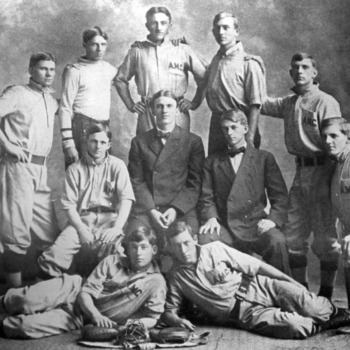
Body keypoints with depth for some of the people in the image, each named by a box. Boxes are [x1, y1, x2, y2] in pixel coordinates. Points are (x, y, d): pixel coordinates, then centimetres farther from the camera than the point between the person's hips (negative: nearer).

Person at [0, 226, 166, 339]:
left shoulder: (156, 281, -5)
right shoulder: (112, 261, 0)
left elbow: (151, 318, -1)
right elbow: (86, 292, -5)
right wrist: (95, 314, -25)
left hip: (80, 319, -1)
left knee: (26, 326, -24)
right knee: (28, 300, -29)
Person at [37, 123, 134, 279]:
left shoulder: (117, 166, 6)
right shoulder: (75, 169, 8)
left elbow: (126, 199, -2)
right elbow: (69, 204, 4)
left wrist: (117, 228, -16)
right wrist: (81, 229, -11)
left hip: (109, 218, -1)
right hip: (82, 219, 1)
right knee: (56, 255, -22)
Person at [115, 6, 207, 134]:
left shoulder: (183, 50, 6)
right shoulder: (137, 51, 8)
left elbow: (204, 78, 10)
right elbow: (120, 79, 18)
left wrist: (195, 103, 6)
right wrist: (130, 104, 11)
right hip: (147, 115, 1)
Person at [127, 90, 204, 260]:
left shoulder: (193, 141, 9)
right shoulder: (139, 142, 14)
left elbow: (195, 183, 4)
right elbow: (137, 181, 7)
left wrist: (175, 209, -10)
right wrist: (151, 210, -7)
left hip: (181, 209, -1)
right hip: (146, 209, 1)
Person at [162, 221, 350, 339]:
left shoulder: (215, 249, 3)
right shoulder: (175, 278, 4)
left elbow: (256, 266, 3)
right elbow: (168, 312, 9)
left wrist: (291, 281, -1)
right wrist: (177, 320, -17)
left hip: (260, 288, 1)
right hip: (244, 313, -1)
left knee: (311, 308, -24)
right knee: (296, 327, -27)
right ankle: (329, 323, 0)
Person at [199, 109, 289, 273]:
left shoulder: (264, 158, 14)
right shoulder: (212, 162, 19)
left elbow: (280, 196, 8)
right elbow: (206, 197, 11)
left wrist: (273, 219, -10)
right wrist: (211, 218, -9)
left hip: (255, 223, 0)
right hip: (224, 225, 1)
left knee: (277, 242, -32)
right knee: (204, 240, -32)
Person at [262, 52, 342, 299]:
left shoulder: (326, 102, -7)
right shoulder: (289, 103, 14)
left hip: (322, 170, -7)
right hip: (300, 171, 7)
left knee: (325, 237, 1)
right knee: (293, 235, 10)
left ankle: (326, 293, 13)